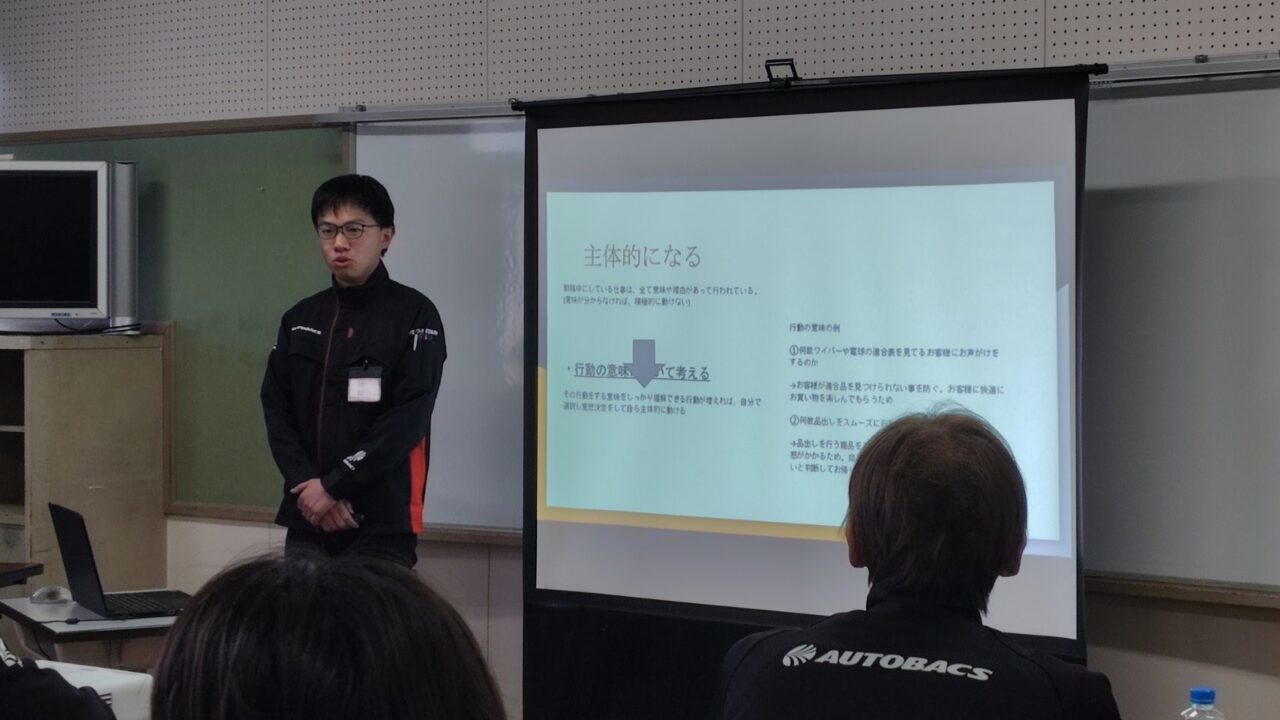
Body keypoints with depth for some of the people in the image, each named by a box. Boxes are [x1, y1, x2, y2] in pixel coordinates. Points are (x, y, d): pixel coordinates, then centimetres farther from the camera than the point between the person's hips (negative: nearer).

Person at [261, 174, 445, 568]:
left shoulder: (414, 315, -4)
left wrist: (333, 486, -13)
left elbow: (408, 418, -12)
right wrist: (307, 485, -8)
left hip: (381, 523, -5)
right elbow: (276, 409, 7)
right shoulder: (300, 319, 13)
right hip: (307, 518, 5)